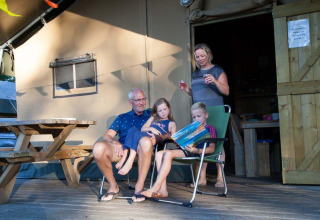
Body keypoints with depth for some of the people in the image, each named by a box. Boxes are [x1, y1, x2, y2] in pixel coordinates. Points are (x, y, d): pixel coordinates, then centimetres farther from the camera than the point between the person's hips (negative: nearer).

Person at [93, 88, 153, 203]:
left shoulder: (150, 115, 24)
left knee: (146, 141, -38)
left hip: (141, 150, -2)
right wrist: (115, 142, -7)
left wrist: (155, 138, -10)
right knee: (98, 148, -28)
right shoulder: (122, 117, 28)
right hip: (122, 148, 2)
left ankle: (139, 186, -29)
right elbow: (106, 136, 17)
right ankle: (113, 186, -8)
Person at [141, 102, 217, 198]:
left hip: (197, 153, -8)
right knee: (159, 154, -15)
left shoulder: (210, 128, 9)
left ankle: (155, 188, -31)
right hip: (185, 149, 8)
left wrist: (196, 150, -19)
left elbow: (211, 149, -4)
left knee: (168, 154, -29)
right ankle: (163, 190, -23)